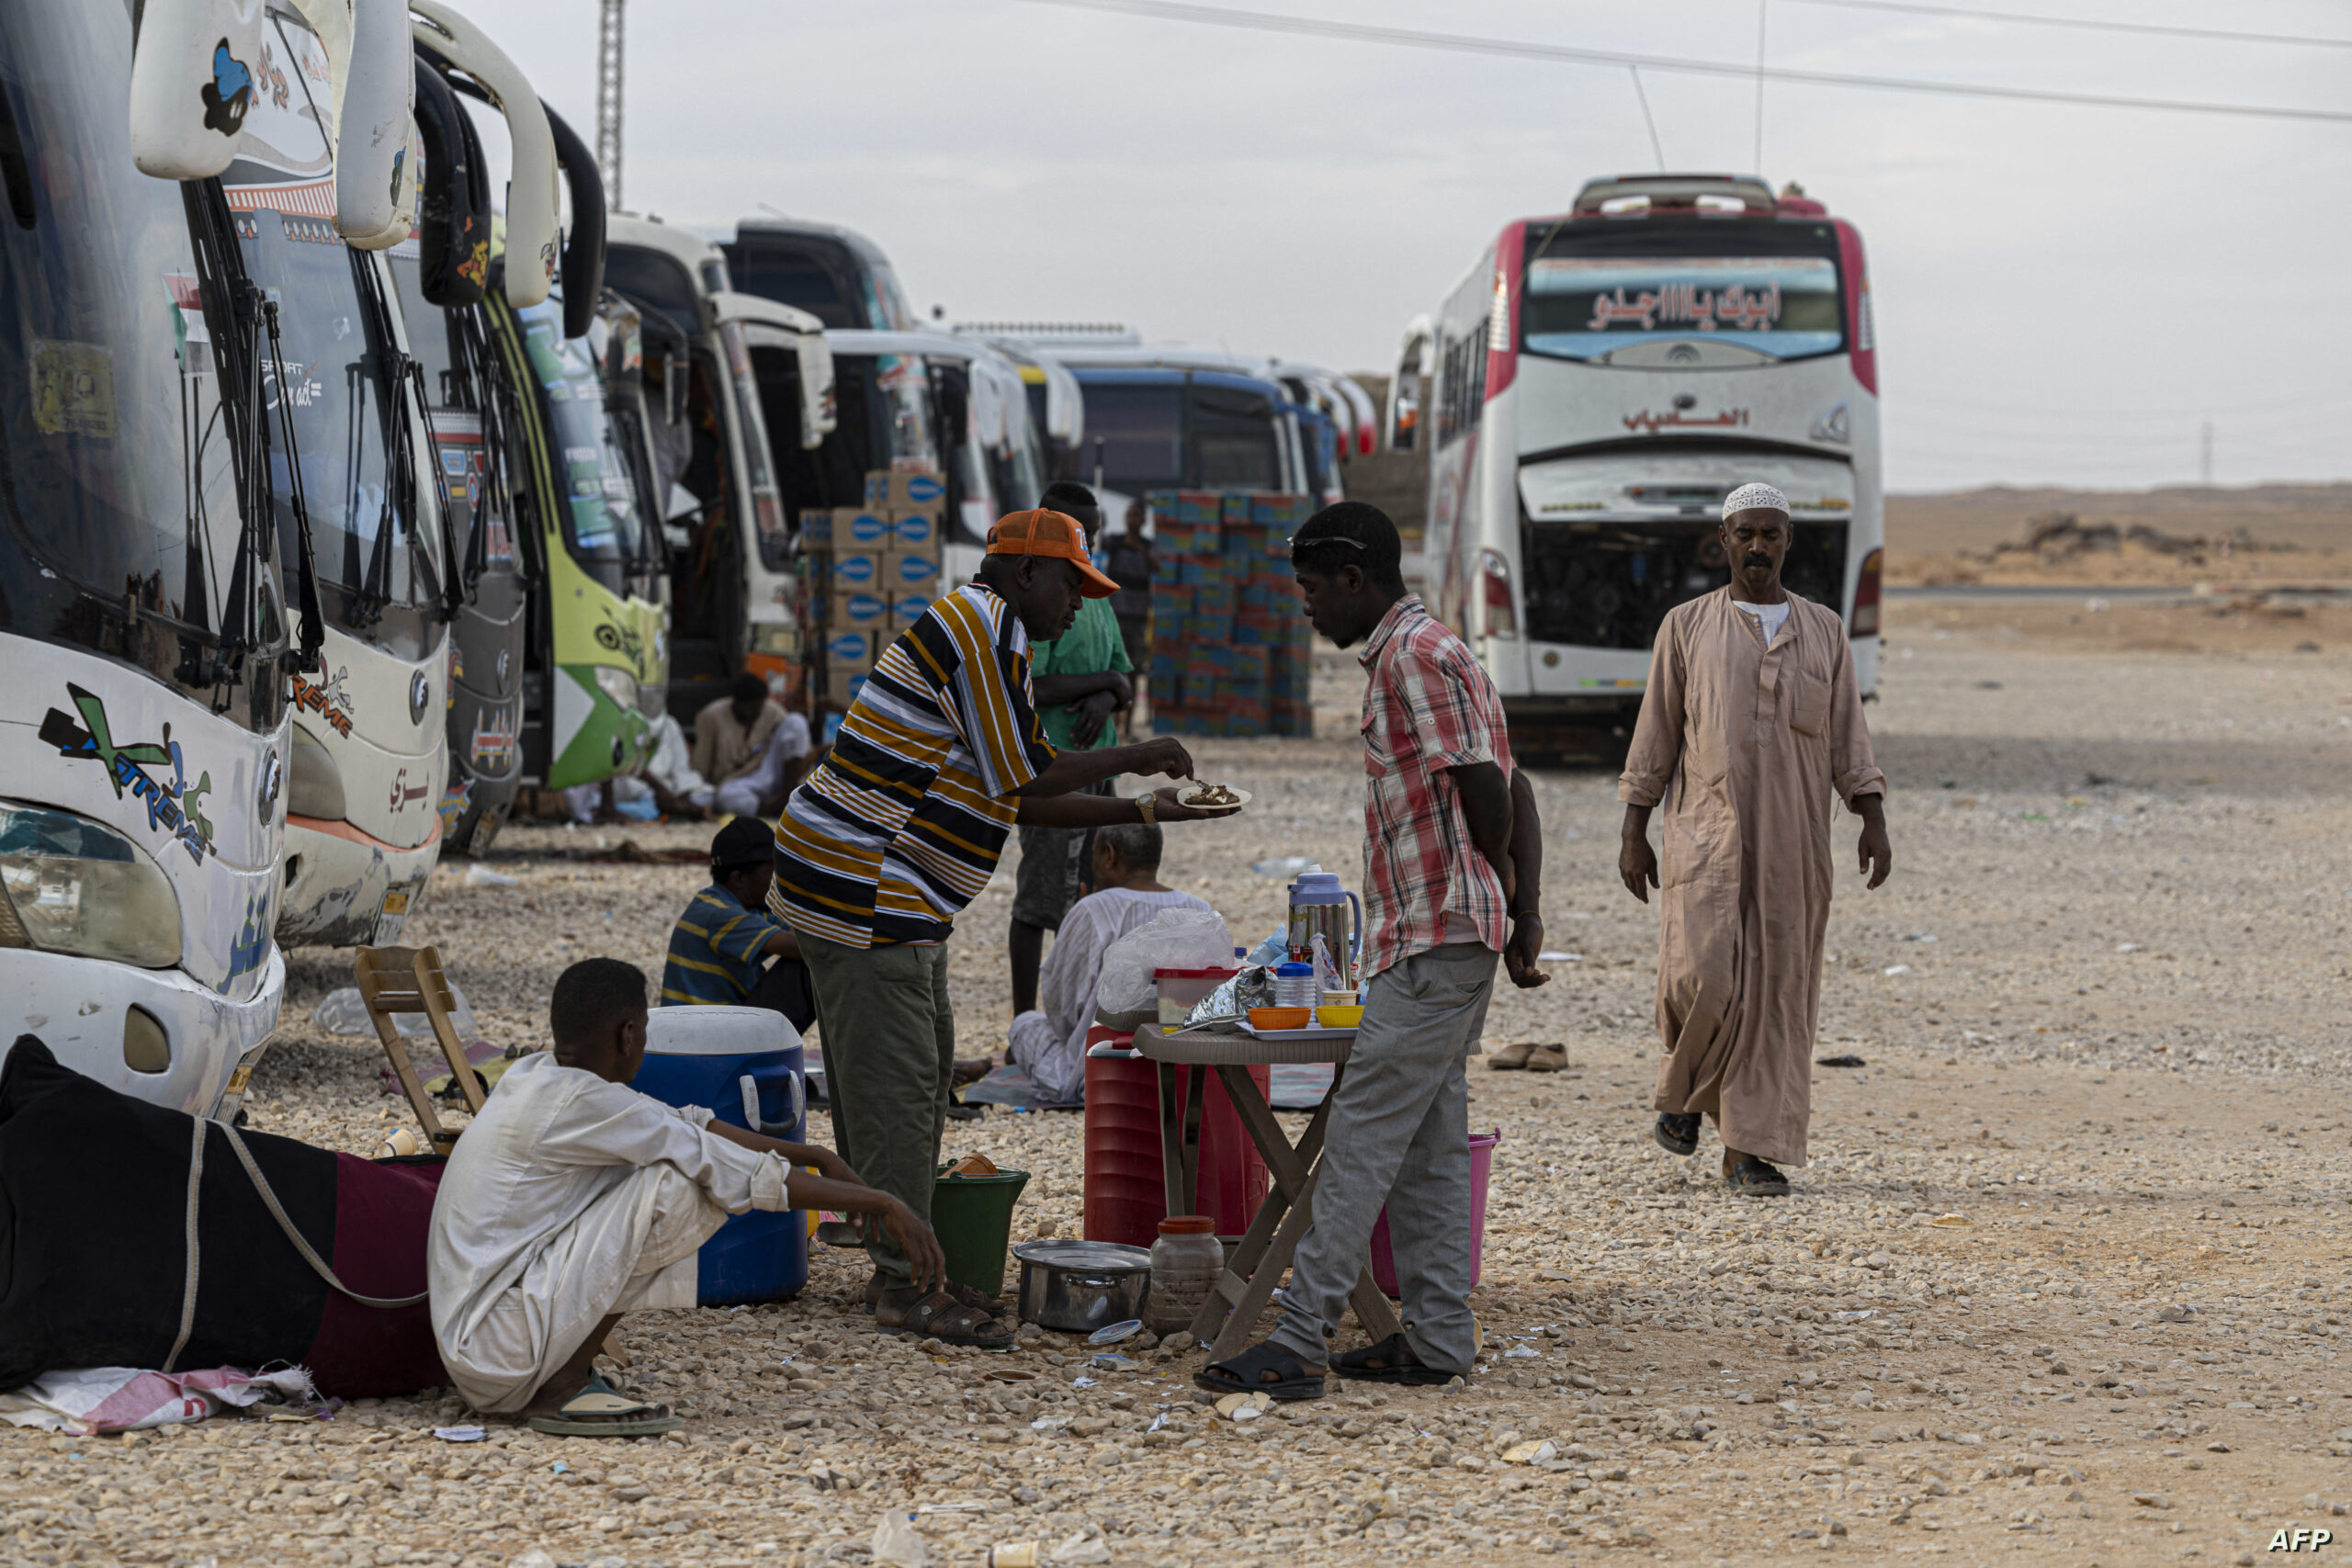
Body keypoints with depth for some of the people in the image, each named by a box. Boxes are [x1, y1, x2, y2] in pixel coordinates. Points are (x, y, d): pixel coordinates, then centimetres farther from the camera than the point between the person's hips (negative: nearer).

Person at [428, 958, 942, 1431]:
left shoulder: (534, 1077, 10)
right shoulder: (577, 1104, -17)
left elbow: (687, 1124, 20)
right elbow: (742, 1173, -15)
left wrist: (817, 1157, 20)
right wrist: (879, 1203, -8)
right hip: (499, 1351, -10)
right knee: (673, 1183, -16)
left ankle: (563, 1375, 8)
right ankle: (564, 1387, -10)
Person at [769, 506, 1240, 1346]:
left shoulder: (979, 632, 21)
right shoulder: (986, 626, -13)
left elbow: (1019, 799, 22)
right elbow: (1024, 778, -16)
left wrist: (1144, 810, 17)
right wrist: (1135, 757, -3)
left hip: (898, 895, 11)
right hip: (861, 886, -11)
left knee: (921, 1075, 13)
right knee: (895, 1081, -9)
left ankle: (905, 1259, 18)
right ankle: (902, 1279, -7)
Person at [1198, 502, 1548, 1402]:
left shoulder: (1415, 656, -13)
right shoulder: (1424, 653, 19)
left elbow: (1485, 791, -18)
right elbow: (1511, 790, 19)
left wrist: (1500, 895, 0)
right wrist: (1525, 915, 12)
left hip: (1435, 937, -10)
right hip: (1447, 941, 10)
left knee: (1362, 1136, -11)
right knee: (1428, 1141, 11)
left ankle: (1299, 1343, -13)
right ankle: (1437, 1338, 13)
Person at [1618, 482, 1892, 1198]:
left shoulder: (1824, 631, 11)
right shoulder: (1686, 626, 6)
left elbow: (1848, 738, 10)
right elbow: (1655, 734, 7)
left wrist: (1873, 822, -2)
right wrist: (1633, 834, 2)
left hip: (1793, 844, 2)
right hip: (1707, 836, -2)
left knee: (1778, 991, -1)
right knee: (1701, 978, -14)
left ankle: (1753, 1151, 4)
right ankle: (1685, 1091, 16)